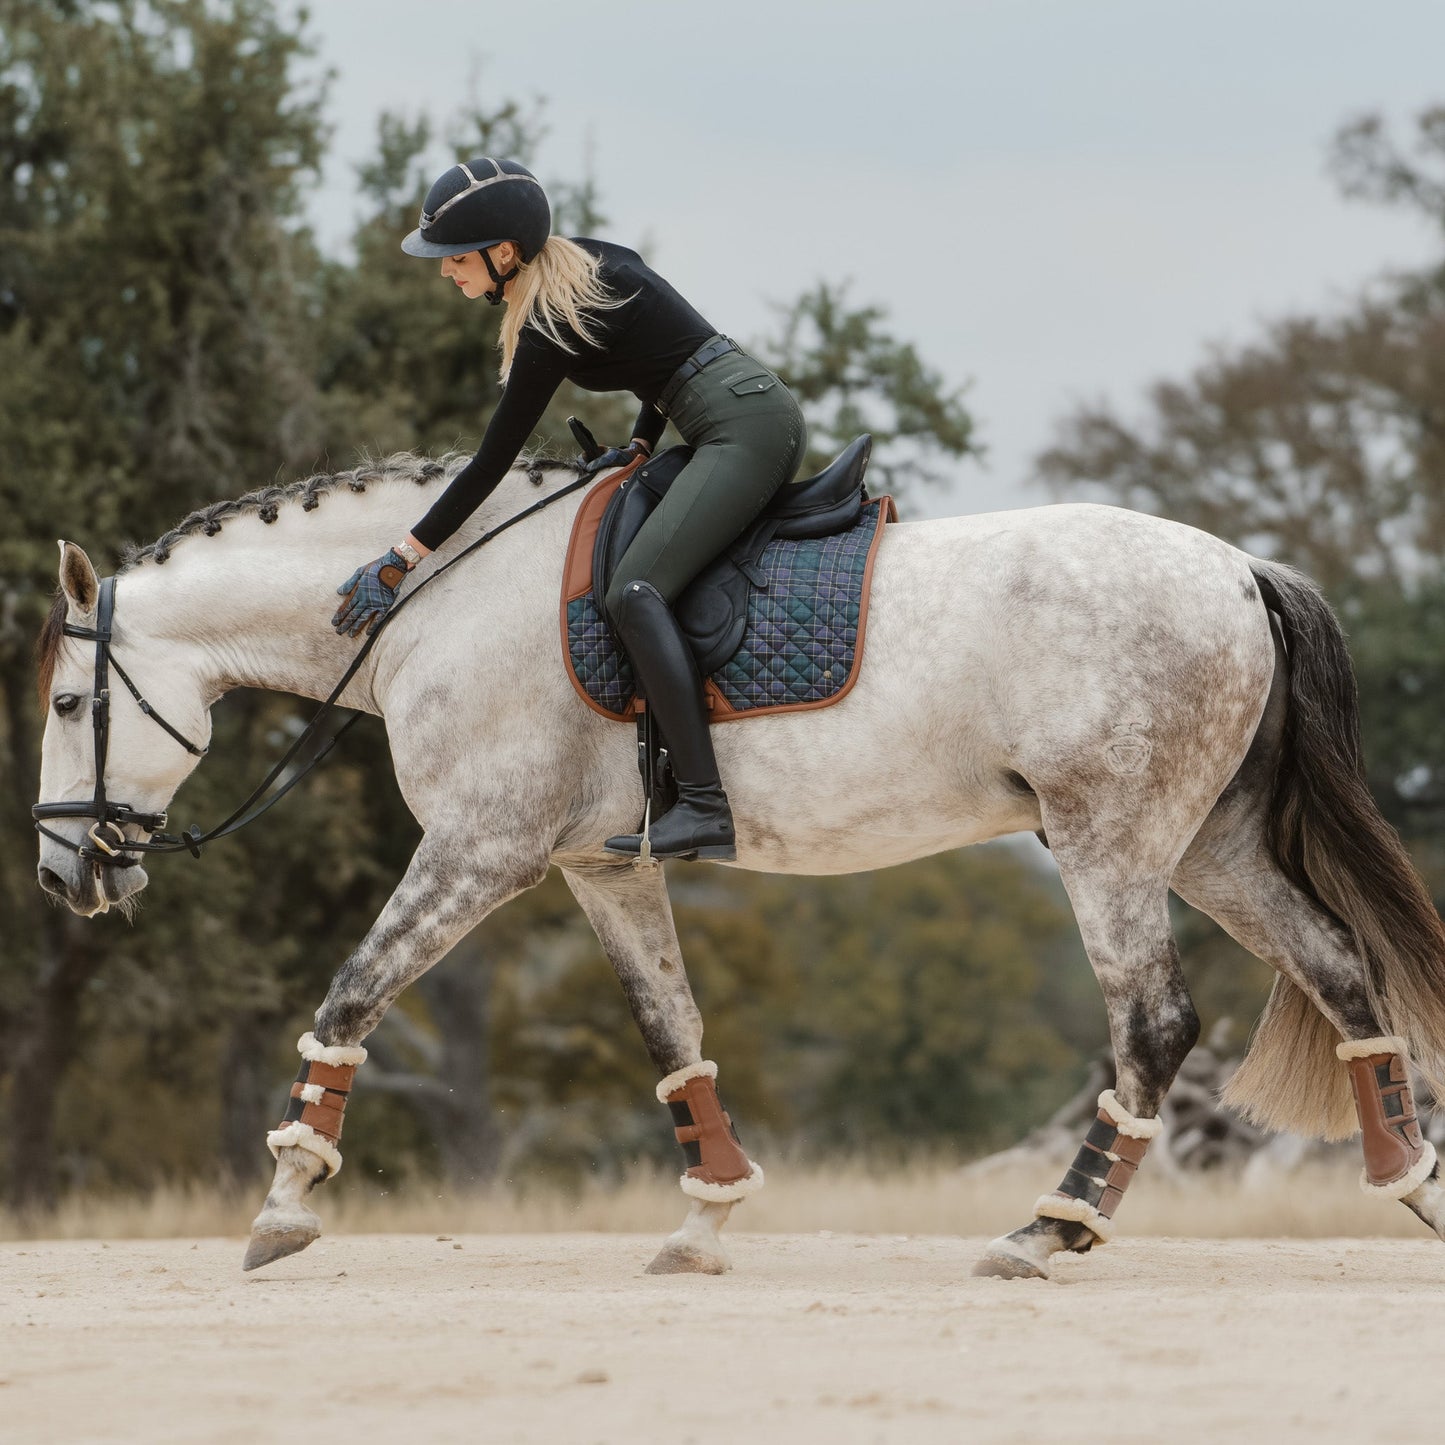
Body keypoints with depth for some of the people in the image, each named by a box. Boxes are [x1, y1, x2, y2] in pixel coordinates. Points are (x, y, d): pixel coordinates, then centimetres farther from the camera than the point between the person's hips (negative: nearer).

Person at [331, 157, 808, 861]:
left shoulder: (551, 327, -16)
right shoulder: (589, 258, 11)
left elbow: (491, 462, -13)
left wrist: (398, 563, -9)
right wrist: (642, 444, 14)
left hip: (745, 427, -11)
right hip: (763, 415, 11)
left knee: (635, 591, -22)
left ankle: (703, 808, -33)